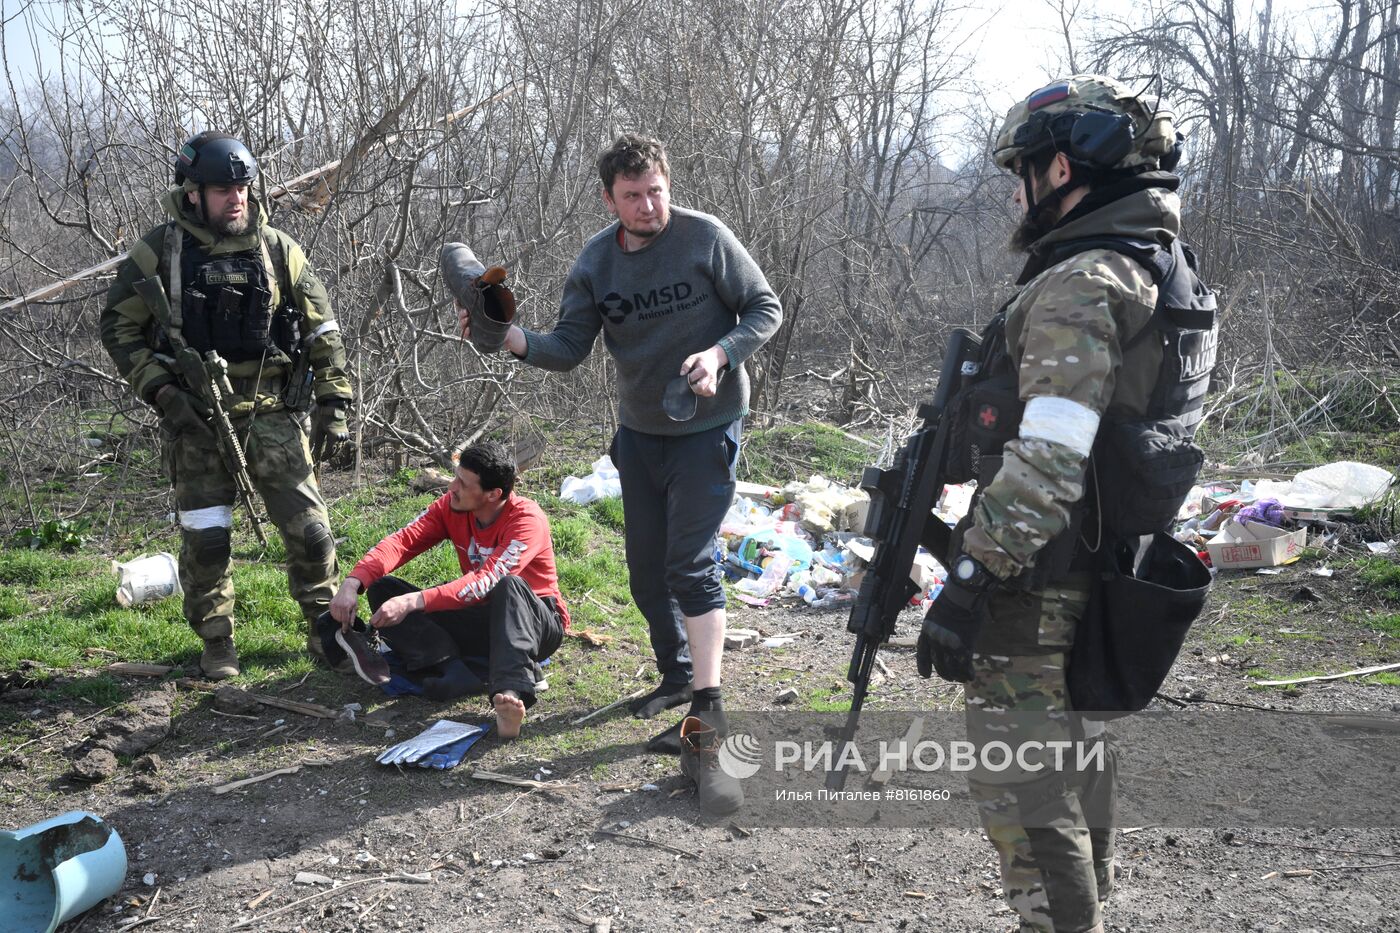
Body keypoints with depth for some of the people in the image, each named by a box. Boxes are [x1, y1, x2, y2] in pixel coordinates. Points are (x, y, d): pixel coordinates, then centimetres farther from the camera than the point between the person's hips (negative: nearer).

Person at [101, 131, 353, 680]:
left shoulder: (277, 249, 2)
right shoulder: (159, 252, -2)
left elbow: (322, 331, 6)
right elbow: (118, 328, 3)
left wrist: (334, 405, 1)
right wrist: (161, 391, -9)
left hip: (272, 413, 1)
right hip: (195, 415, -1)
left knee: (308, 526, 0)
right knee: (204, 536, 3)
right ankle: (216, 641, 20)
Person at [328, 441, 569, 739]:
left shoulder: (527, 519, -22)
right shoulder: (451, 507, -4)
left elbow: (485, 581, -34)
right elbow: (403, 541, -14)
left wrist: (414, 602, -42)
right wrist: (353, 583, -30)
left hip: (535, 623, -6)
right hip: (481, 621, 6)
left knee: (509, 585, -39)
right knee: (382, 590, -8)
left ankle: (511, 693, -55)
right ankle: (454, 671, -30)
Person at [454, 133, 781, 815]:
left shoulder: (706, 237, -13)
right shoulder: (596, 261, -3)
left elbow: (765, 309, -7)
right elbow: (569, 348, -6)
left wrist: (720, 354, -24)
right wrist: (510, 337, -24)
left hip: (705, 430, -5)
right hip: (639, 433, 5)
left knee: (690, 564, -15)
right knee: (646, 571, 13)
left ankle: (705, 729, -12)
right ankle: (678, 678, 35)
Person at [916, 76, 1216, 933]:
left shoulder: (1080, 286, -20)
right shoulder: (1169, 273, 12)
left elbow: (1045, 465, -27)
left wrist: (968, 583, -23)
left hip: (1038, 592, -10)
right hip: (1102, 577, 10)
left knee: (1020, 789, -1)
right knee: (1076, 757, 23)